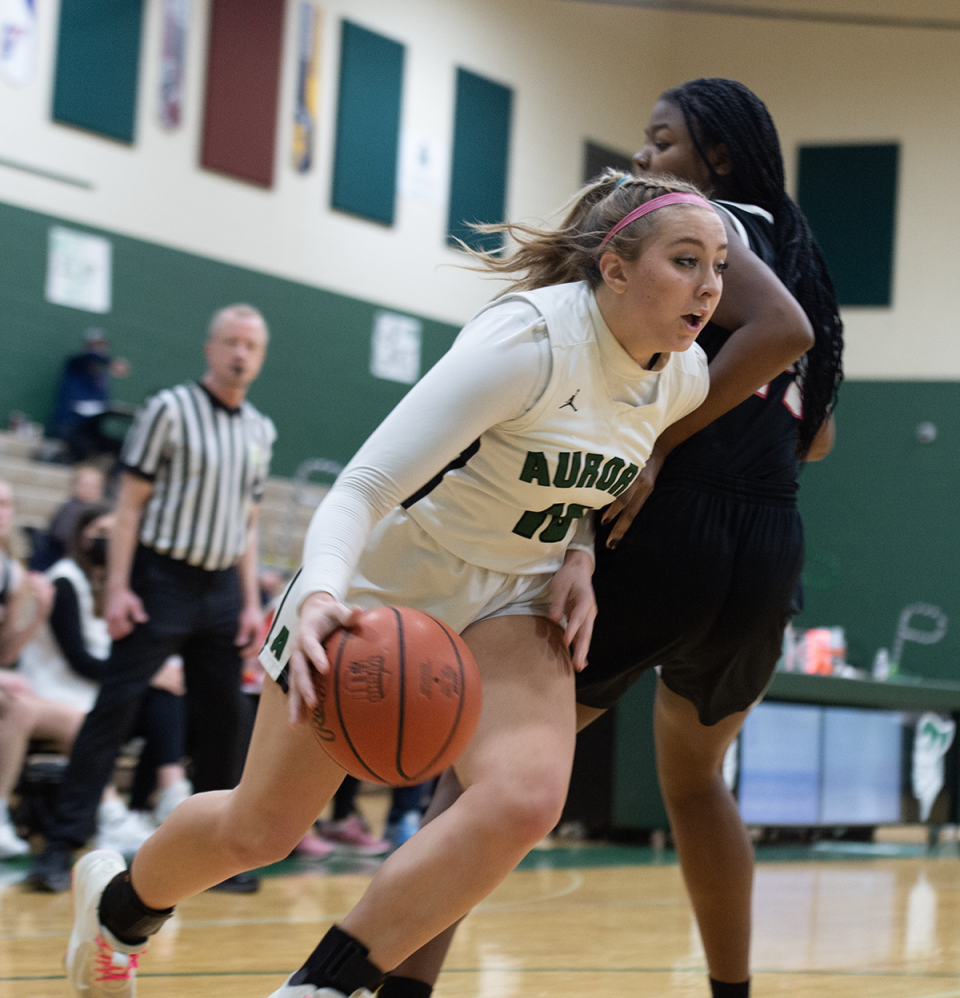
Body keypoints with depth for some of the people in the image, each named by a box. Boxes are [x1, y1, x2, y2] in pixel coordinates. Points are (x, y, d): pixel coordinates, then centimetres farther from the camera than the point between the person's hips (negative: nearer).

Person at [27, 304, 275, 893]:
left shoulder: (261, 432, 12)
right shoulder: (171, 409, -5)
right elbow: (131, 502, -6)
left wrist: (252, 601, 9)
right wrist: (118, 588, -13)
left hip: (222, 588, 6)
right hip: (163, 579, -6)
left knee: (224, 717, 5)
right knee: (115, 708, -9)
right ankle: (64, 844, -8)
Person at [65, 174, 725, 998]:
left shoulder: (685, 377, -9)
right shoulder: (528, 340, -30)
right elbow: (362, 487, -34)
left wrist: (579, 558, -6)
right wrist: (318, 597, -53)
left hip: (511, 596, 5)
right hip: (381, 584, -5)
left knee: (526, 798, -26)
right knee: (258, 831, 7)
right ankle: (119, 902, 42)